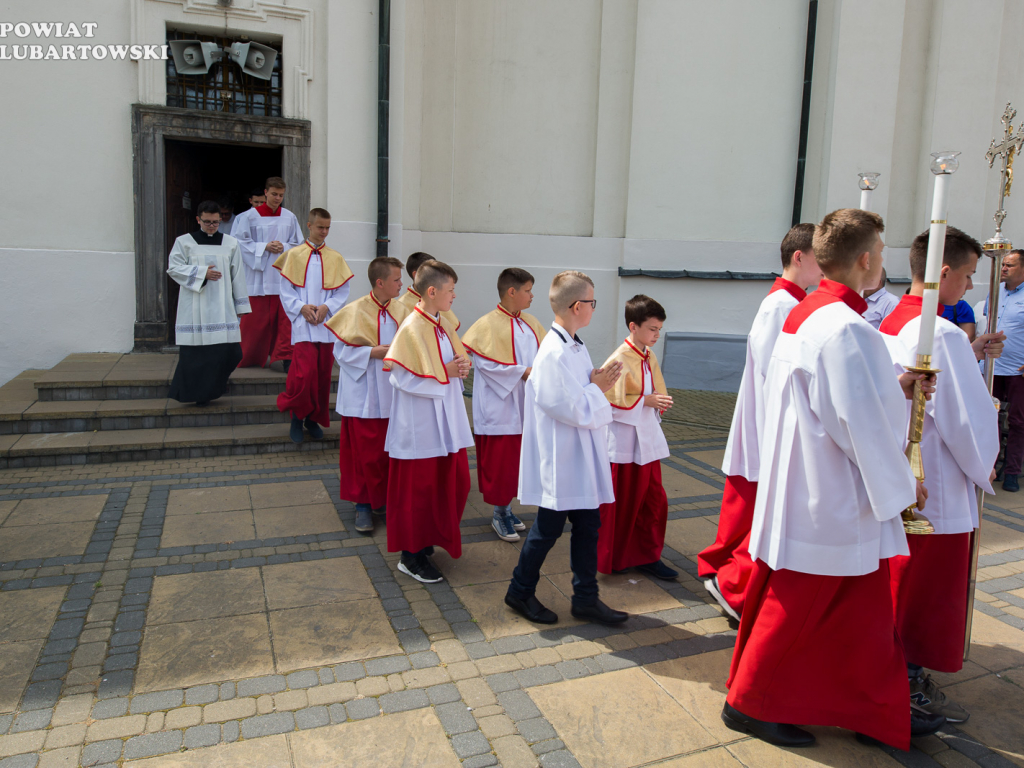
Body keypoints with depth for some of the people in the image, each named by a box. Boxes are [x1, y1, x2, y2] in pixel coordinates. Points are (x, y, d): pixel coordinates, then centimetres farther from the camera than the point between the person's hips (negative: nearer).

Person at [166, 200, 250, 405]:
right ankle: (195, 394, 9)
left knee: (229, 351, -6)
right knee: (194, 351, -3)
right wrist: (201, 273, -12)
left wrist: (240, 304, 8)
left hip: (221, 307, 2)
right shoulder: (184, 242, 5)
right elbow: (174, 268, -1)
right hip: (194, 309, -1)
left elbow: (237, 276, 10)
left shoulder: (230, 243, 10)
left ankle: (211, 387, 15)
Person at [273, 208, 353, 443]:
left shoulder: (335, 258, 8)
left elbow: (343, 292, 5)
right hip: (303, 325, -2)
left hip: (327, 325, 3)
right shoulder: (294, 255, 4)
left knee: (323, 375, 6)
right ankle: (297, 416, 8)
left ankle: (314, 418, 21)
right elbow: (285, 291, 2)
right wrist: (302, 307, -12)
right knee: (305, 373, -13)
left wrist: (326, 307, -10)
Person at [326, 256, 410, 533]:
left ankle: (384, 500, 28)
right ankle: (363, 505, 17)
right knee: (365, 453, 2)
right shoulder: (356, 311, -11)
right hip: (363, 395, -4)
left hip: (392, 394, 4)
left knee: (390, 451, 11)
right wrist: (373, 352, -17)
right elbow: (342, 351, -7)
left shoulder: (401, 311, 1)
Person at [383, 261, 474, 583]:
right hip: (420, 425, -8)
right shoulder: (412, 329, -18)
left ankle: (429, 539, 35)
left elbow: (459, 357, 18)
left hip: (446, 421, 9)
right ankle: (411, 556, 19)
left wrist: (462, 366, -5)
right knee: (418, 489, 4)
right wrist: (445, 373, -17)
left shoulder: (443, 324, 7)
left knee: (453, 483, 15)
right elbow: (405, 378, -21)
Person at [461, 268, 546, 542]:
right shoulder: (488, 324, -13)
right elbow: (487, 363, -18)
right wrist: (523, 372, -19)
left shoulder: (530, 323, 9)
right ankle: (499, 514, 17)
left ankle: (506, 507, 29)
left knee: (515, 459, 14)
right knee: (499, 462, 2)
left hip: (524, 406, 7)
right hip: (499, 407, -7)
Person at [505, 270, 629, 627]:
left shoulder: (576, 347, 9)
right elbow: (574, 409, -24)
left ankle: (586, 598, 27)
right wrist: (598, 387, -10)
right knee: (548, 528, 6)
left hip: (581, 457, 9)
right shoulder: (554, 354, -23)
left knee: (588, 524, 14)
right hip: (560, 459, -9)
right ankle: (520, 591, 27)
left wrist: (598, 383, 0)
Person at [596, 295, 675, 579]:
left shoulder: (650, 357, 7)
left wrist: (658, 403, -2)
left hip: (647, 440, 8)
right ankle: (609, 558, 22)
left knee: (653, 499, 12)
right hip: (623, 443, -7)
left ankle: (646, 556, 27)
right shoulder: (618, 360, -17)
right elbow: (608, 401, -20)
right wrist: (645, 400, -21)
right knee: (620, 501, 5)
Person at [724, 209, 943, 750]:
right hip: (830, 502, -10)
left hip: (806, 491, 10)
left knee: (865, 610, 21)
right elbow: (864, 426, -22)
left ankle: (884, 711, 37)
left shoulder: (801, 317, 7)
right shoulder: (847, 330, -23)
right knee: (795, 609, 7)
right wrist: (902, 485, -7)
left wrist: (894, 388, 9)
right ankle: (750, 703, 24)